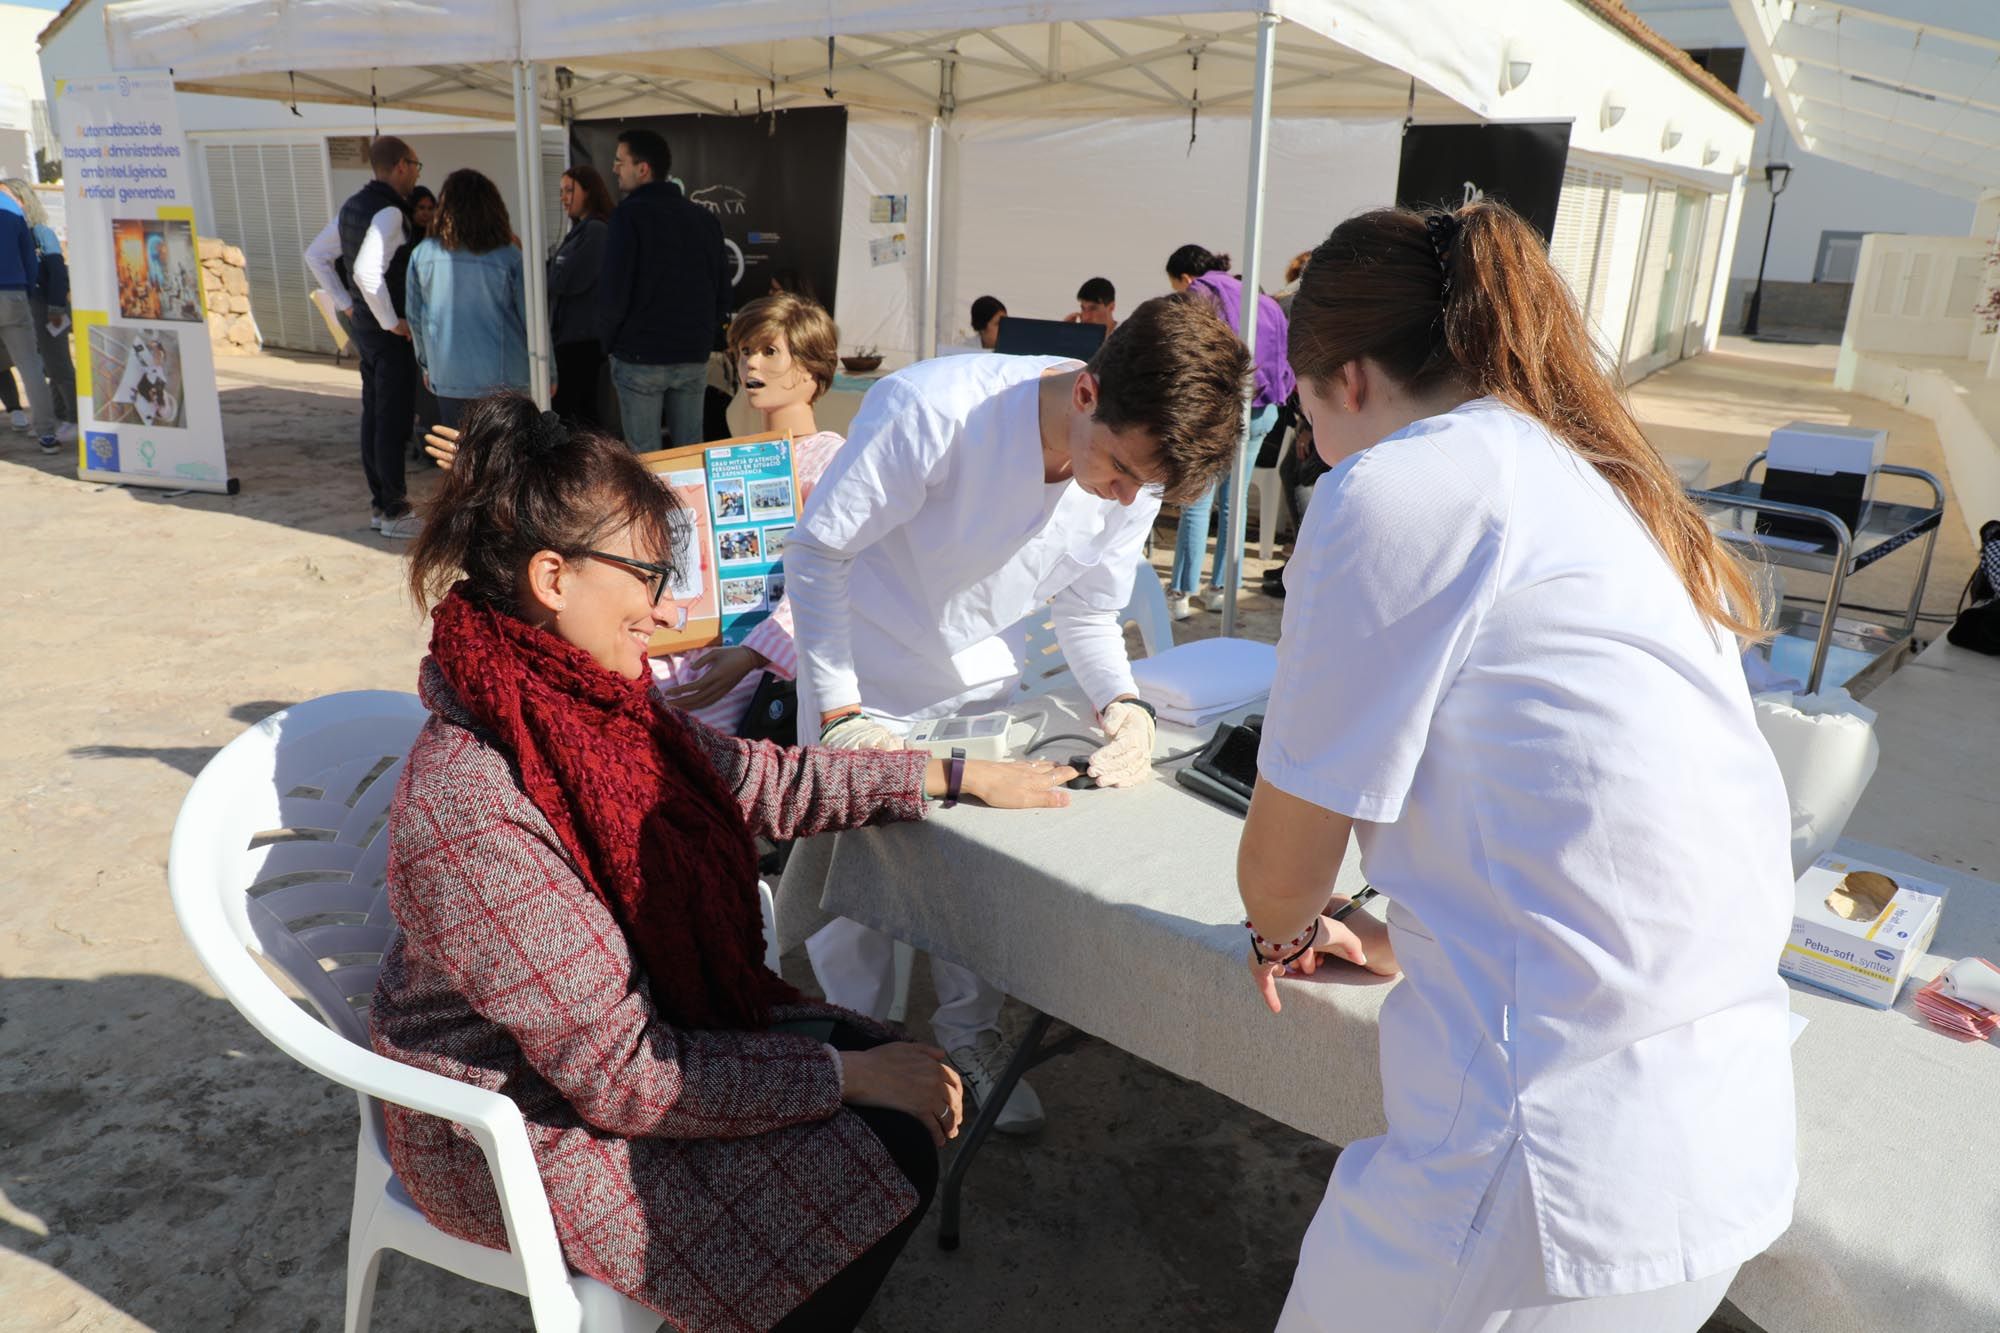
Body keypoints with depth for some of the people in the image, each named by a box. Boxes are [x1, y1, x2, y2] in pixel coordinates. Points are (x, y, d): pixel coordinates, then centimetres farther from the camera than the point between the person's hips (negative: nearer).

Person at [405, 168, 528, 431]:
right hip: (502, 379, -3)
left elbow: (414, 317, 10)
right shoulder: (509, 257, -8)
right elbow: (532, 319, -4)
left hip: (447, 377, 3)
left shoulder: (422, 255, 0)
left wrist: (427, 364, 24)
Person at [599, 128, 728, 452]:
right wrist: (703, 337, 16)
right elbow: (722, 292, 11)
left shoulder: (629, 215, -9)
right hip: (694, 358, 5)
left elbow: (613, 291, -13)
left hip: (640, 358, -5)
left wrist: (607, 340, 2)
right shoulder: (705, 218, 9)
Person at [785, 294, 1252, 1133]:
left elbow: (1087, 611, -3)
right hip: (865, 670, -4)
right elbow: (816, 553, -24)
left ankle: (971, 1037, 34)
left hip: (977, 675, 4)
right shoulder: (931, 411, -35)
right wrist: (838, 716, -28)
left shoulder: (1139, 475, -17)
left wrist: (1121, 703, -22)